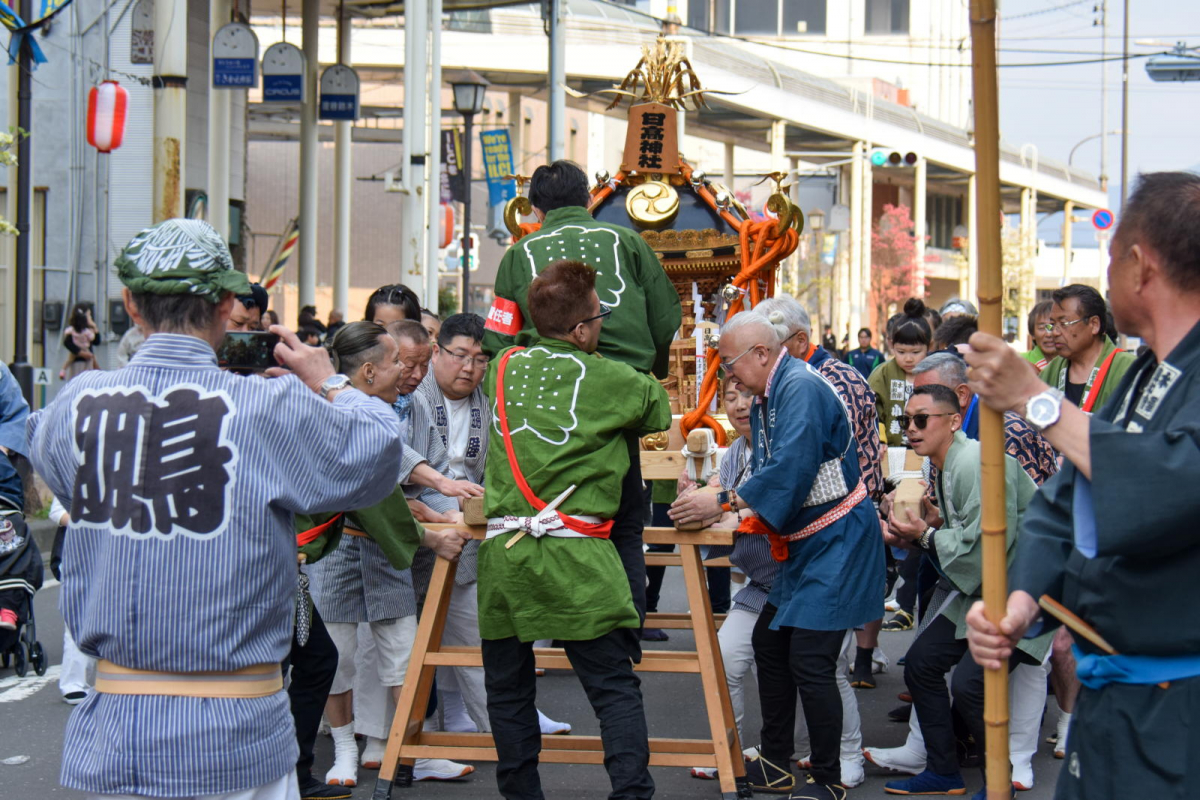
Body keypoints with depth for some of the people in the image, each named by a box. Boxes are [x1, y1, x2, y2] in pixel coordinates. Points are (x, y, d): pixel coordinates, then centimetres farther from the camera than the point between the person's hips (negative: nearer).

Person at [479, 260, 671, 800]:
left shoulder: (503, 367, 12)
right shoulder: (611, 380, 0)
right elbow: (662, 414, 15)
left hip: (501, 549, 4)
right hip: (575, 557, -4)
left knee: (508, 692, 13)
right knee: (615, 689, 0)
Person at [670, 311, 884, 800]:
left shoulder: (801, 389, -21)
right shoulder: (766, 401, 10)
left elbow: (791, 470, -31)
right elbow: (768, 475, 12)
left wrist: (722, 503, -27)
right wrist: (712, 508, -4)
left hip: (836, 540, -11)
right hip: (804, 543, 11)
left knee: (810, 661, -11)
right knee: (769, 644, 14)